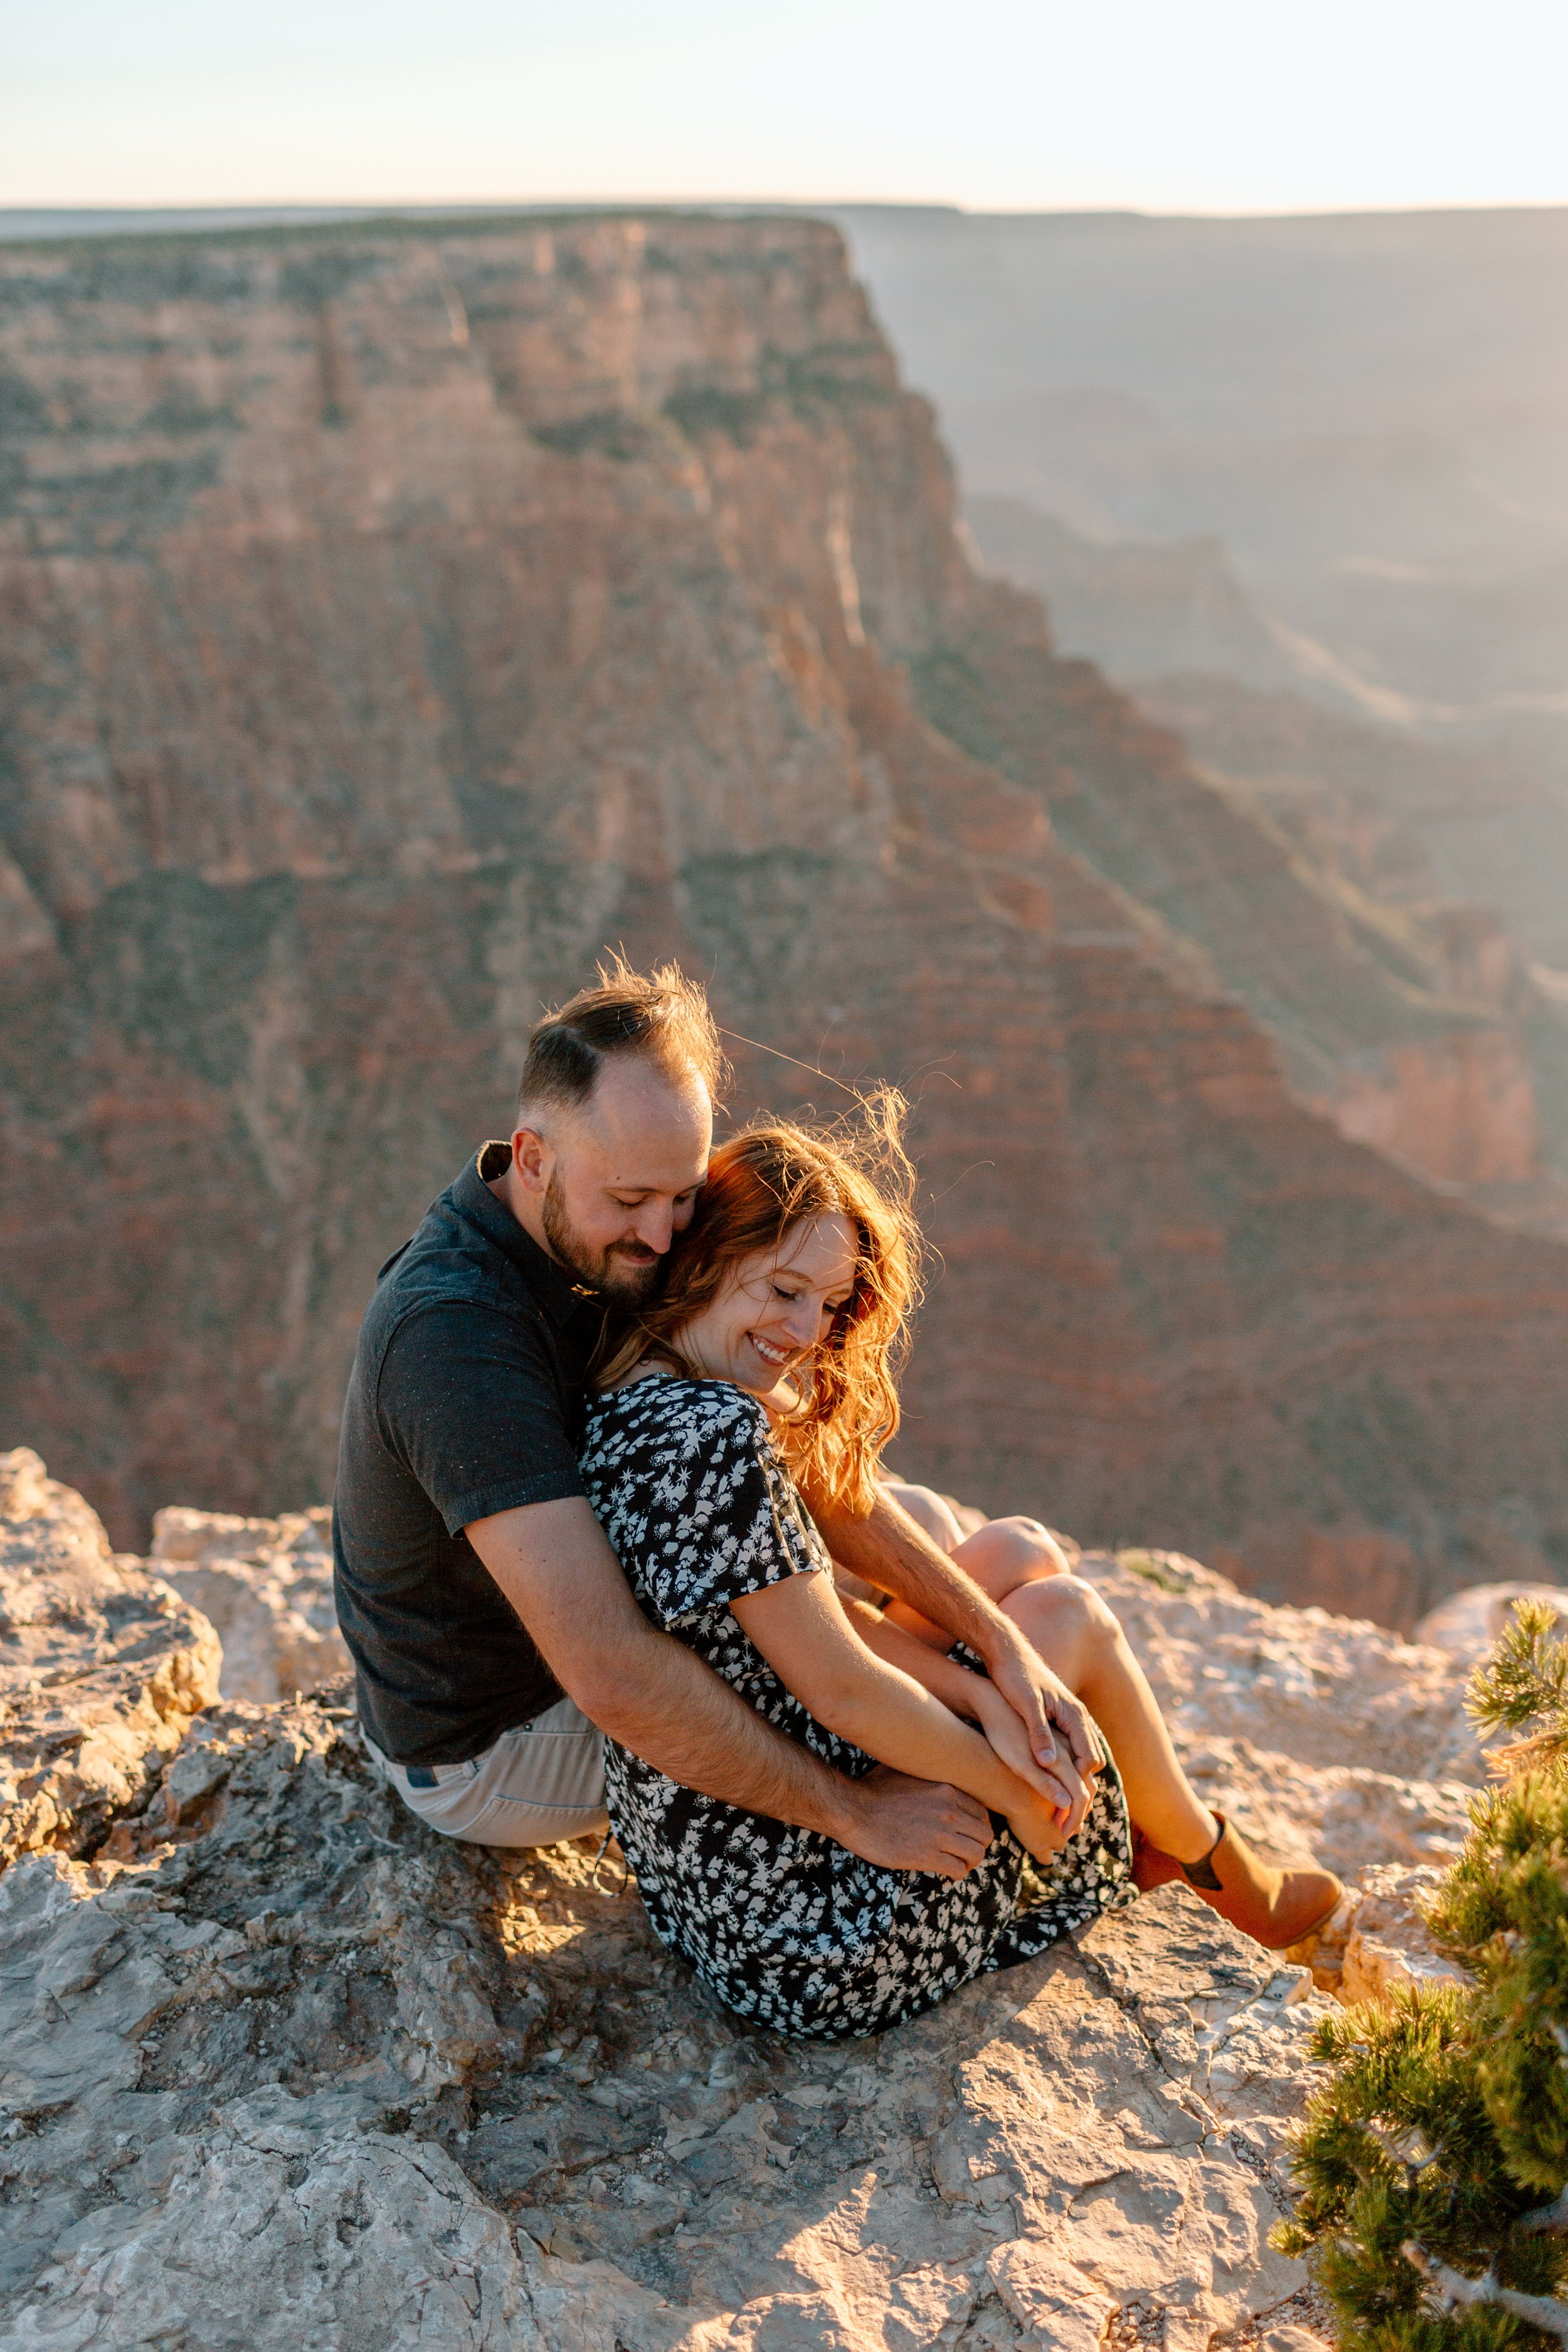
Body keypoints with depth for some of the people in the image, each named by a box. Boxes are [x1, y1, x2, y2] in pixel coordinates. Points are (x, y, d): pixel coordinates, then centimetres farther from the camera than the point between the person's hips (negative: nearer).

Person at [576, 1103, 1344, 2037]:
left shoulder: (627, 1401, 3)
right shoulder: (718, 1436, -27)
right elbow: (842, 1688, -23)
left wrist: (986, 1697, -7)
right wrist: (1009, 1790, -7)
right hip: (814, 1937, -9)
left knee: (1020, 1554, 14)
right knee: (1072, 1613, 6)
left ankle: (1132, 1837, 34)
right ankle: (1219, 1869, 32)